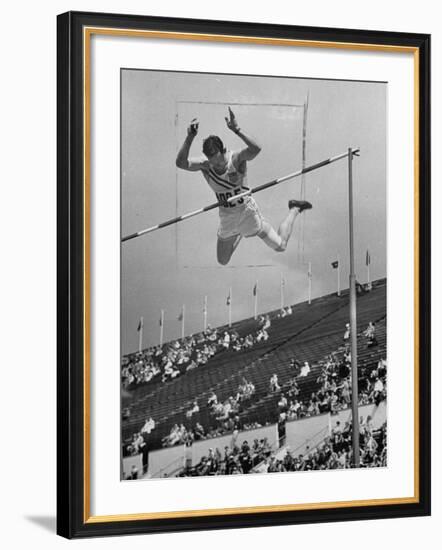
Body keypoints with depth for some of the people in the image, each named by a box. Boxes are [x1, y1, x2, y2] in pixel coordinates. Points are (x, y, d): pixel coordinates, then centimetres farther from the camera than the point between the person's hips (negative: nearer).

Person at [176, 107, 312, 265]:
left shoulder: (237, 158, -25)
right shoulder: (204, 164, -16)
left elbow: (256, 149, -46)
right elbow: (181, 163, -33)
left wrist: (237, 130, -57)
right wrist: (190, 138, -46)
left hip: (247, 211, -4)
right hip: (226, 216, 4)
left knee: (280, 246, 5)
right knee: (222, 261, 17)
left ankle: (294, 210, 29)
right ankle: (239, 234, 46)